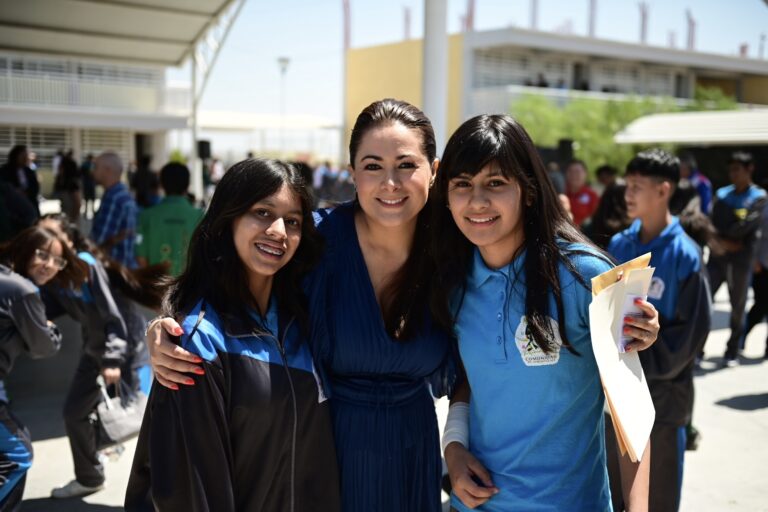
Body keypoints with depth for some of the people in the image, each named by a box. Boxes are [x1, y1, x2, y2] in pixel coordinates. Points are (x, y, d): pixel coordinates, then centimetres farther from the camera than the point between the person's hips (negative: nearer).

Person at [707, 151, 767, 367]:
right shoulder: (722, 194, 11)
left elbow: (747, 224, -11)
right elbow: (713, 223, 4)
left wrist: (723, 237, -5)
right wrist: (722, 242, -11)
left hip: (741, 259, -2)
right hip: (717, 256, 3)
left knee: (738, 306, 6)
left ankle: (732, 352, 16)